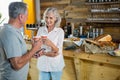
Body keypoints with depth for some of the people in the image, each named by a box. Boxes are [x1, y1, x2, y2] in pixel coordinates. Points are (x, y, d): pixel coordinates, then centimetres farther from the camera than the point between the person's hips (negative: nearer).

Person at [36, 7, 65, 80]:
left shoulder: (60, 31, -10)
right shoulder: (40, 30, -1)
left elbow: (58, 51, -14)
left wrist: (51, 44, -33)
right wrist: (46, 53, -21)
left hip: (56, 65, -2)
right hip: (43, 64, 2)